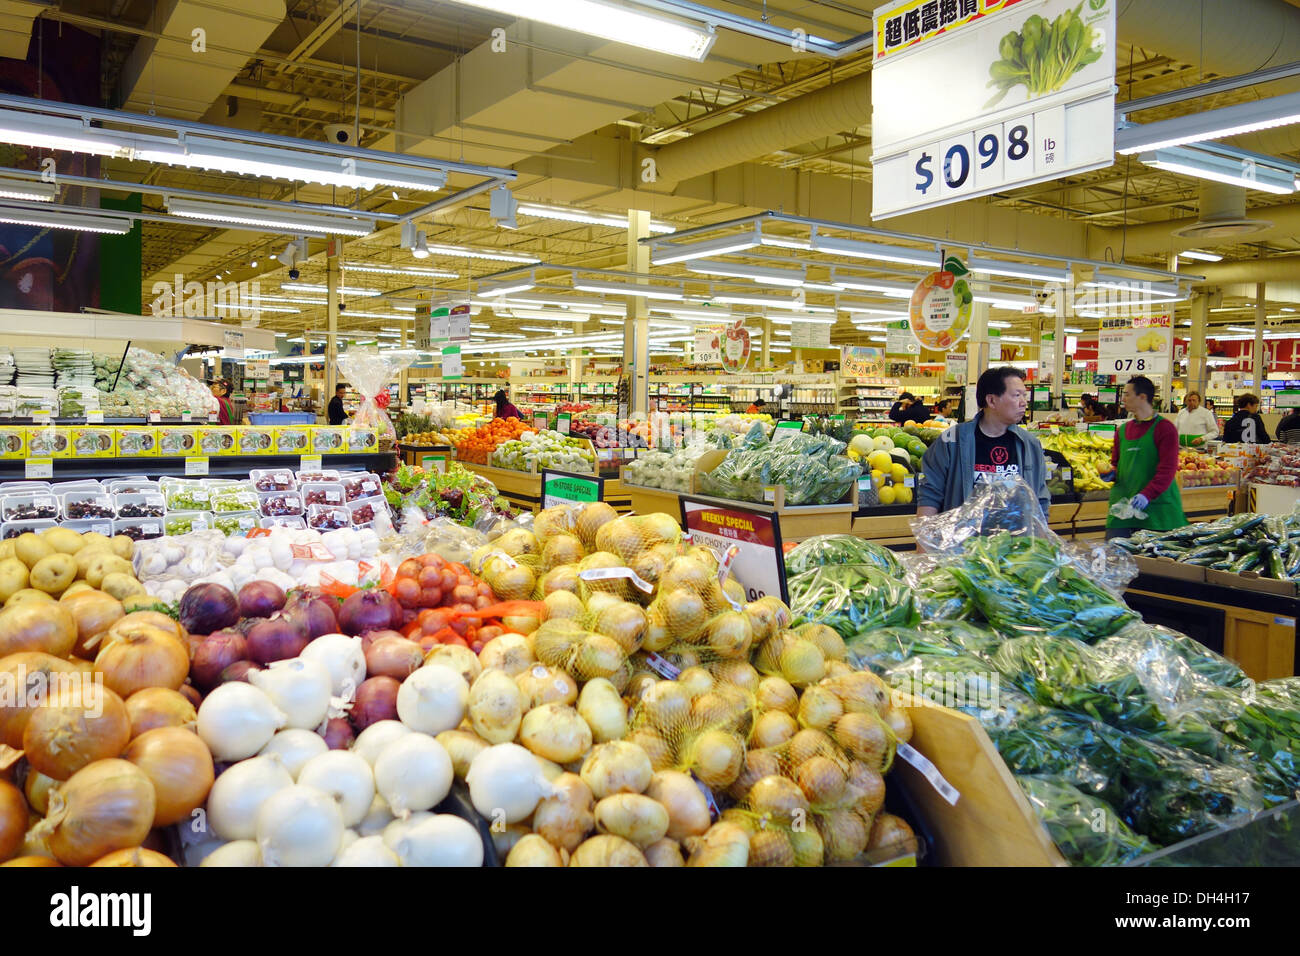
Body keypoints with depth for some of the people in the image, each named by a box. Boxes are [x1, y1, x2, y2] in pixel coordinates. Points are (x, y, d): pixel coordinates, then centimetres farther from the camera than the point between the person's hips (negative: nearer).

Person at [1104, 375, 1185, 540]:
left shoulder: (1164, 428, -5)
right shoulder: (1122, 430, 14)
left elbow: (1167, 469, -13)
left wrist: (1146, 495, -26)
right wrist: (1111, 474, 2)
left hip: (1157, 505, -5)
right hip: (1123, 506, 5)